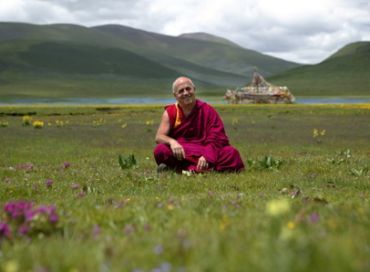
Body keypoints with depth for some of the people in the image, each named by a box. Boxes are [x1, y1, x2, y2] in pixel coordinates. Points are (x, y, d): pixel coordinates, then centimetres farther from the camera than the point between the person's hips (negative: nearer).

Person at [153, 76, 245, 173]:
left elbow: (216, 138, -6)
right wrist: (172, 141, -28)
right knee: (160, 150, -31)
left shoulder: (208, 111, 4)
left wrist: (206, 156, -25)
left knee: (231, 153, -27)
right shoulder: (170, 112, 7)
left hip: (206, 152, 0)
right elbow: (159, 137, -4)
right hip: (181, 153, 0)